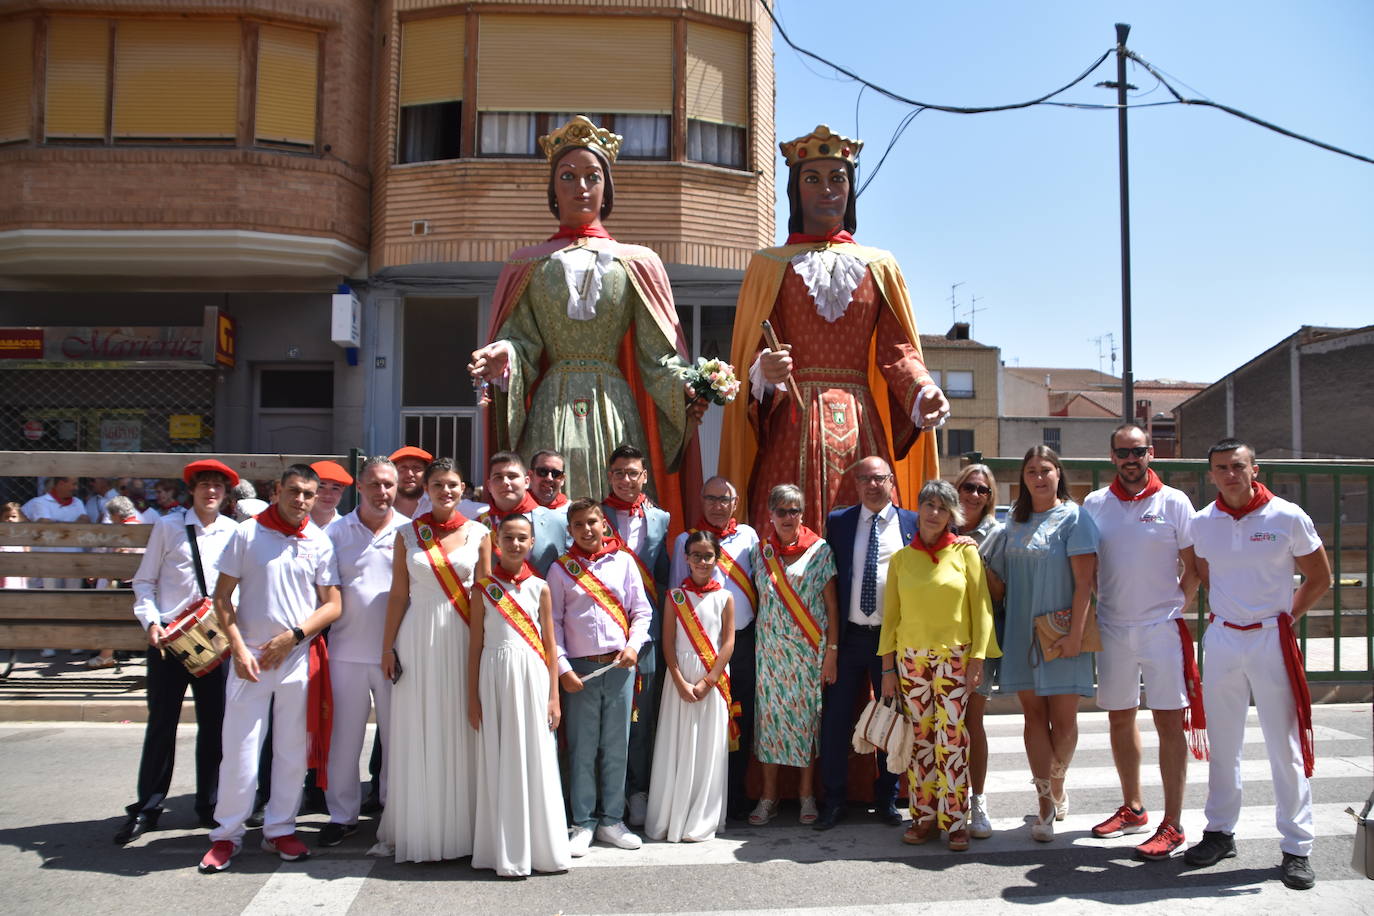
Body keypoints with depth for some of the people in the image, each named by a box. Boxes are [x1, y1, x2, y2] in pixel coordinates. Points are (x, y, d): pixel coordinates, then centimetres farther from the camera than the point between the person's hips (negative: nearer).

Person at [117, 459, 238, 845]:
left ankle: (210, 806, 20)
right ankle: (147, 807, 16)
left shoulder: (235, 532, 5)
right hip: (168, 637, -1)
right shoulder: (167, 528, 4)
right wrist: (151, 622, -7)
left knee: (214, 723, 7)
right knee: (161, 722, 3)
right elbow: (144, 581, 6)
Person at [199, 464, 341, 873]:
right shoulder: (248, 534, -1)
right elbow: (222, 596, 0)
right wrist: (238, 648, -9)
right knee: (239, 750, 1)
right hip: (250, 656, -1)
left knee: (293, 751, 8)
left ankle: (280, 830, 22)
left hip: (300, 658, 2)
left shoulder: (320, 543, 2)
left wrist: (293, 636, -10)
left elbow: (332, 606, 2)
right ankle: (227, 834, 16)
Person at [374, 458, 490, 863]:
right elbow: (398, 594, 5)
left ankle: (459, 826, 16)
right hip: (418, 637, 0)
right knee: (417, 734, 4)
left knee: (460, 732, 3)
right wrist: (388, 646, 2)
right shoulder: (408, 534, 5)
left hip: (463, 638, 0)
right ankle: (416, 829, 15)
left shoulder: (478, 533, 4)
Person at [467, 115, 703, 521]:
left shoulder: (636, 264, 10)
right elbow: (521, 342, 3)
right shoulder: (529, 265, 12)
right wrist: (503, 357, -19)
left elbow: (658, 354, 3)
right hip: (551, 413, 0)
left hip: (615, 412, 0)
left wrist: (685, 387, -16)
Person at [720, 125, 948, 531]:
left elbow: (896, 349, 6)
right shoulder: (770, 265, 11)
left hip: (860, 427, 2)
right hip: (791, 426, -1)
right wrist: (764, 370, -20)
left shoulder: (878, 266, 14)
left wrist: (924, 393, -13)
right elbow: (752, 352, 3)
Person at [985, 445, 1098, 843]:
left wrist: (1075, 632, -16)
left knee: (1062, 719, 1)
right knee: (1034, 716, 4)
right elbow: (999, 579, 16)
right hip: (1022, 633, 4)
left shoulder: (1073, 517, -4)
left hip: (1062, 632, -4)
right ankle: (1046, 805, 9)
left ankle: (1056, 788, 25)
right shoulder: (1015, 523, 13)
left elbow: (1084, 579, -10)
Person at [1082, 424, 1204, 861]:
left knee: (1169, 722, -2)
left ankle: (1172, 825, 4)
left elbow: (1193, 568, 3)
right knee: (1120, 718, 12)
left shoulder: (1173, 502, -2)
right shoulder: (1094, 504, 5)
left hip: (1161, 628, -3)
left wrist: (1174, 608, -3)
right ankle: (1133, 809, 27)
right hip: (1112, 628, 3)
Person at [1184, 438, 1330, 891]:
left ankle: (1296, 847, 10)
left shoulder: (1288, 517, -6)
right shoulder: (1200, 523, 2)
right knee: (1222, 743, 10)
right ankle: (1220, 832, 22)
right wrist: (1228, 613, 10)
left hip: (1272, 640, -3)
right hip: (1221, 639, 3)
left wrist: (1287, 618, 2)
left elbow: (1320, 577, 4)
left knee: (1286, 745, 1)